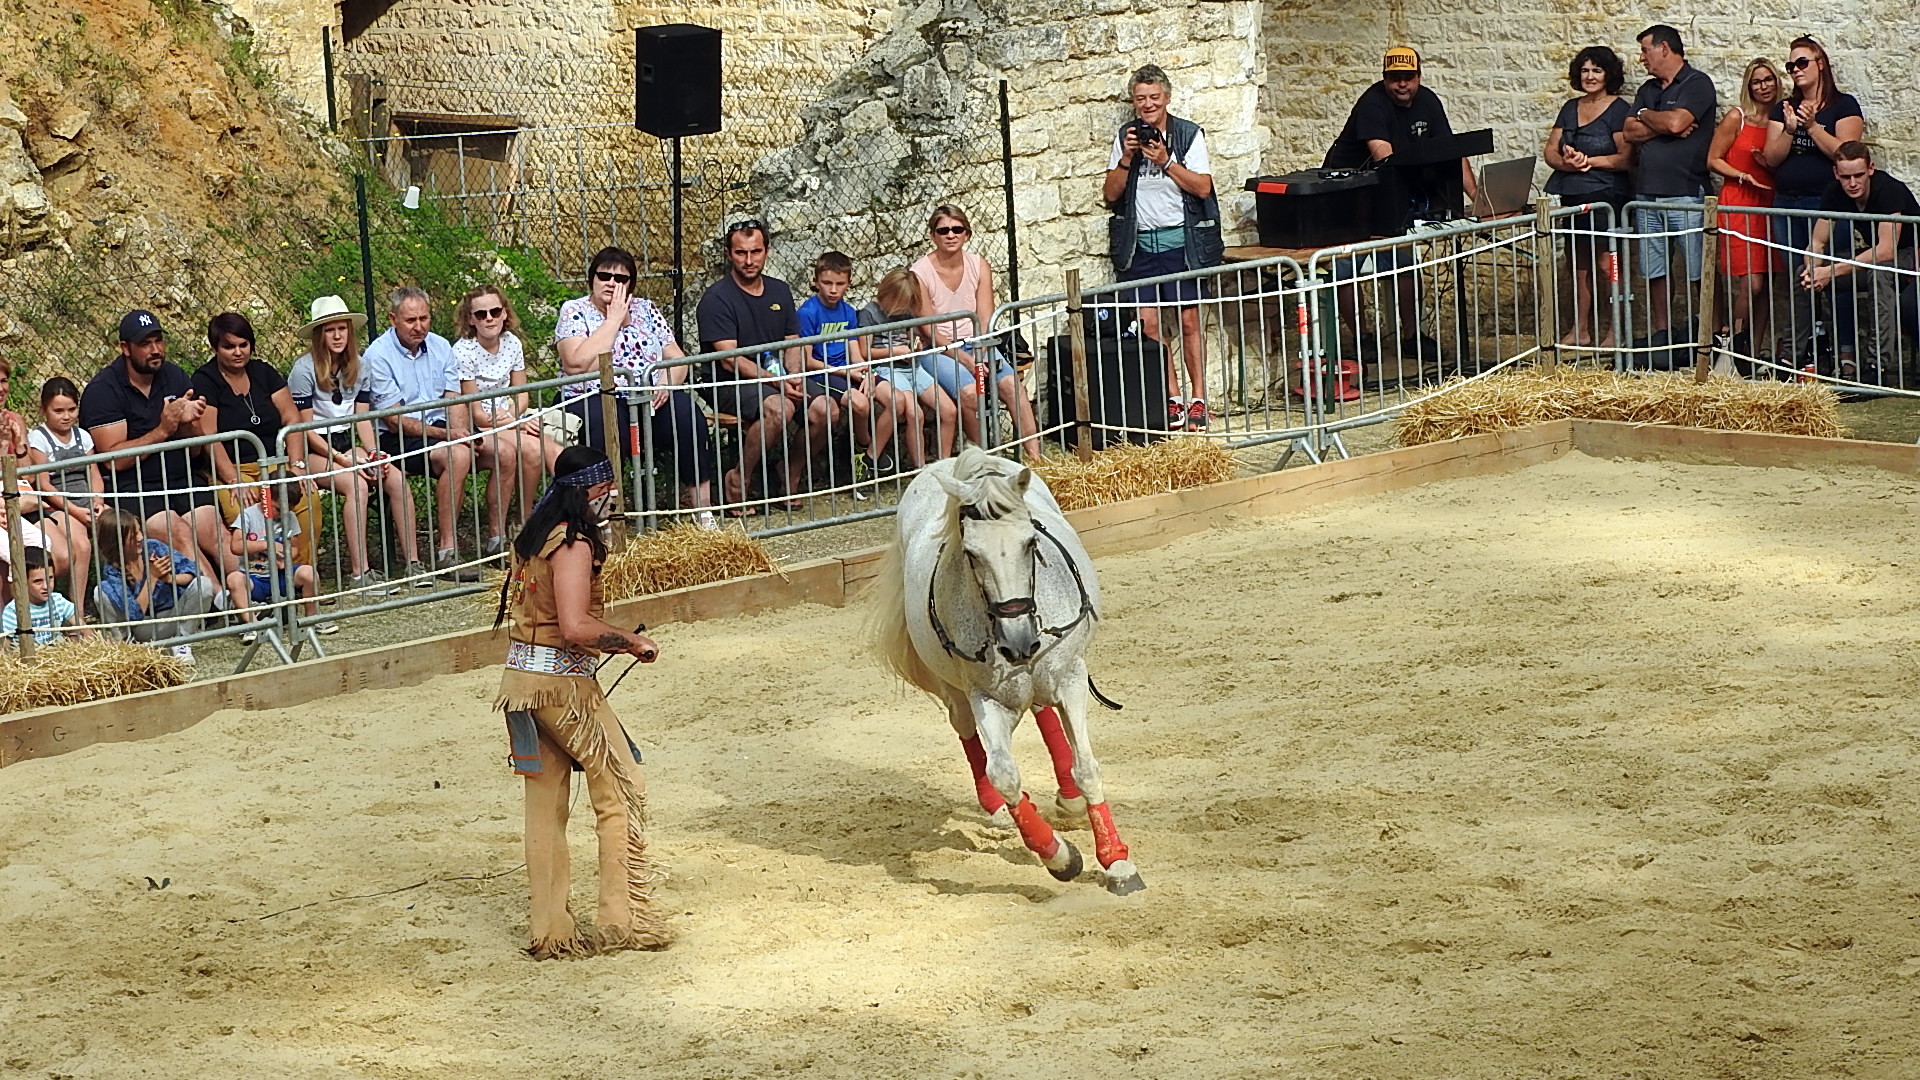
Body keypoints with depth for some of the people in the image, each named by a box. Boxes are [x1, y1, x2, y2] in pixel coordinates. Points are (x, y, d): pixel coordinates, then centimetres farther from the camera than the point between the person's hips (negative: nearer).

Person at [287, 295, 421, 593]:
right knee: (355, 485, -34)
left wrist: (374, 454, -9)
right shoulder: (304, 370, -10)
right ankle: (359, 573, -33)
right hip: (313, 451, -6)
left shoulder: (358, 366, 9)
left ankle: (413, 562, -18)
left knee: (396, 478, -22)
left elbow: (362, 419, 10)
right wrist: (343, 460, -19)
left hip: (347, 443, 6)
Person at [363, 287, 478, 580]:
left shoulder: (440, 347, 11)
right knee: (455, 456, -34)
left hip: (439, 429, 6)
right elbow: (396, 421, -12)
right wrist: (444, 434, -22)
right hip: (396, 439, -6)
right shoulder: (378, 355, -8)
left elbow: (455, 401, 6)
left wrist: (460, 431, -17)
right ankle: (446, 552, -30)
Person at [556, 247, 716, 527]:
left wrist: (668, 380, -12)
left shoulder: (645, 309, 17)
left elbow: (677, 358, 12)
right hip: (594, 401, -4)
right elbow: (577, 364, -14)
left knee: (686, 410, -27)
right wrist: (614, 319, -8)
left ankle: (700, 501, -22)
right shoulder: (573, 312, 4)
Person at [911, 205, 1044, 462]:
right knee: (970, 392, -31)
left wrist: (981, 356, -20)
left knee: (1012, 385, -22)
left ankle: (1034, 454, -22)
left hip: (975, 345, 4)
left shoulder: (978, 266, 3)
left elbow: (986, 321, -2)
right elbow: (929, 330, -13)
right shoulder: (921, 273, -10)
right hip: (936, 350, -4)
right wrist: (965, 359, -21)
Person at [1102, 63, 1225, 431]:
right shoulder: (1125, 137, 9)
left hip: (1181, 240, -3)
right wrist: (1127, 159, -8)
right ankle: (1173, 399, 4)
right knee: (1147, 323, -4)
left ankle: (1197, 399, 7)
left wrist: (1166, 161, -16)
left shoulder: (1189, 135, 0)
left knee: (1189, 321, -1)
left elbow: (1202, 186, -8)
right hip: (1140, 242, 3)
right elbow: (1110, 195, 6)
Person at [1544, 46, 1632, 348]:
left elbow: (1625, 158, -12)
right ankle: (1580, 329, 13)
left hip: (1606, 196, -6)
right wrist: (1567, 162, -11)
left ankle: (1613, 331, 1)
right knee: (1579, 263, 8)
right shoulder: (1570, 109, 16)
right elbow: (1550, 151, 11)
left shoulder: (1618, 110, -4)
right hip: (1572, 196, 6)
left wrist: (1589, 161, -18)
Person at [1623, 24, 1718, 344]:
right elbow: (1630, 132, 7)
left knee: (1699, 270, -5)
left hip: (1685, 194, -7)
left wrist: (1646, 115, 0)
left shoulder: (1697, 84, -3)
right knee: (1653, 270, 9)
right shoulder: (1648, 89, 19)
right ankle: (1659, 334, 15)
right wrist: (1665, 126, -8)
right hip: (1647, 194, 7)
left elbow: (1676, 122, -18)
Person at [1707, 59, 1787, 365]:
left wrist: (1771, 164, -2)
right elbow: (1713, 160, 0)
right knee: (1750, 282, -13)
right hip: (1738, 204, -5)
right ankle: (1735, 347, 2)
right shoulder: (1737, 118, -1)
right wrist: (1745, 177, -13)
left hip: (1769, 203, 5)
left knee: (1767, 283, 3)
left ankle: (1756, 348, 11)